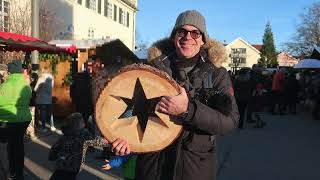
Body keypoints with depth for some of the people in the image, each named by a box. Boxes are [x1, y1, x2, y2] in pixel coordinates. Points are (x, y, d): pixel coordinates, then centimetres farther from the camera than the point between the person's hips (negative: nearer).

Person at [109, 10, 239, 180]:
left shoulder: (217, 74, -5)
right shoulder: (155, 67, -3)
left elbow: (230, 121, -15)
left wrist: (187, 110, -28)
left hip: (197, 164, 0)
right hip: (153, 159, 1)